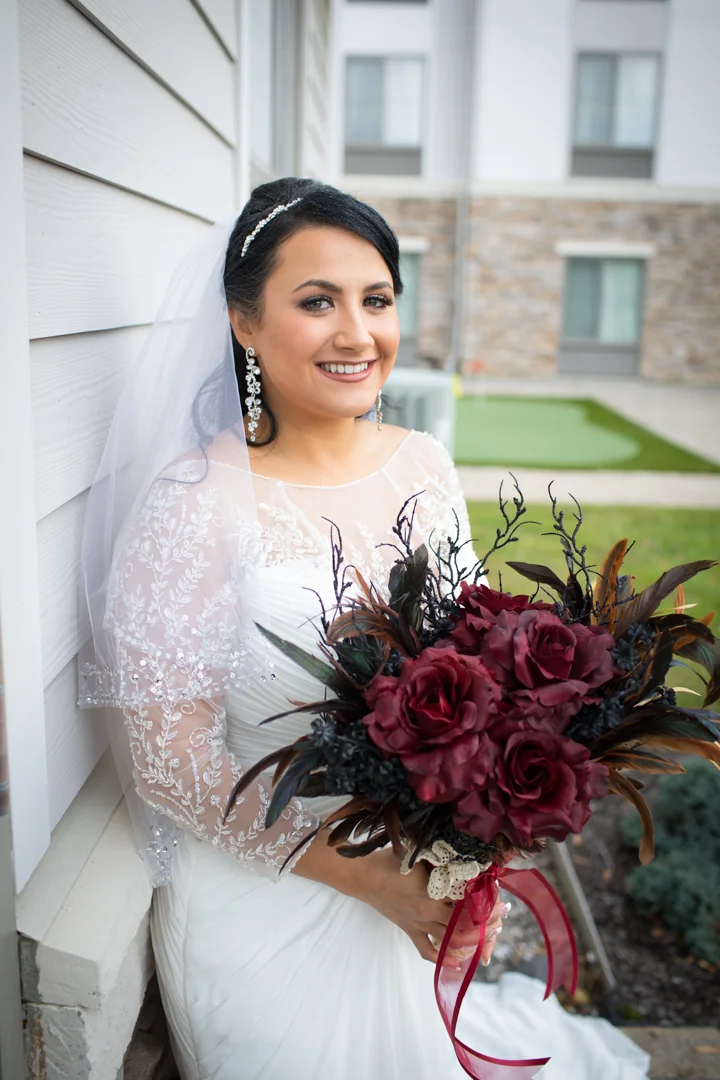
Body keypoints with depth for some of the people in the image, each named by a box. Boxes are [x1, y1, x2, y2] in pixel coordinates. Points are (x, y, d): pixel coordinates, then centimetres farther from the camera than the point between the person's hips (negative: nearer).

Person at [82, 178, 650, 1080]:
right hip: (271, 907, -4)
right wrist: (369, 876, -20)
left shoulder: (426, 466, -4)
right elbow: (169, 757, -18)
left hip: (431, 889, 5)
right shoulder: (197, 500, -20)